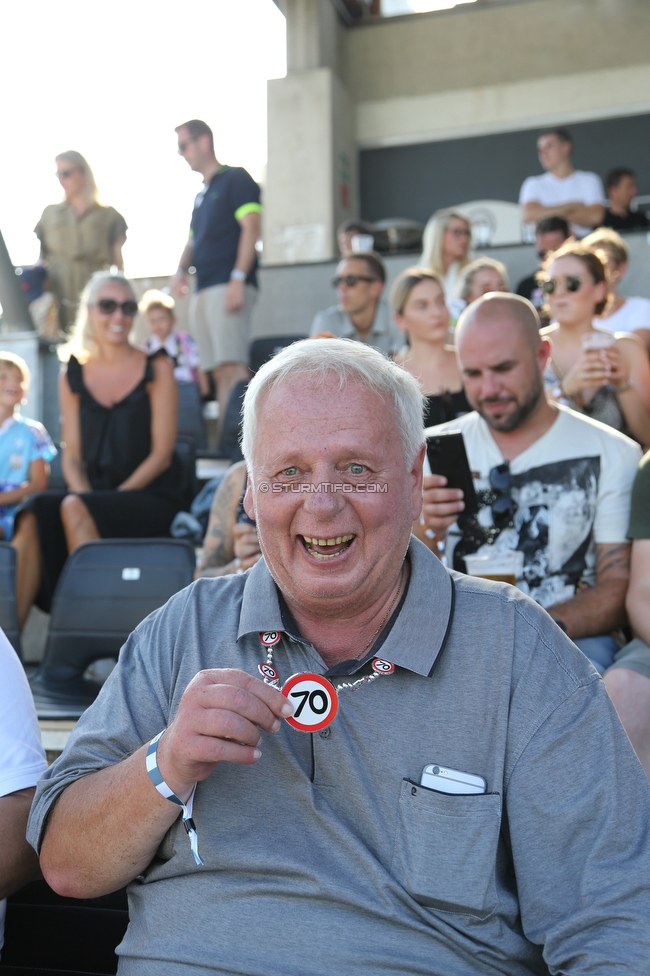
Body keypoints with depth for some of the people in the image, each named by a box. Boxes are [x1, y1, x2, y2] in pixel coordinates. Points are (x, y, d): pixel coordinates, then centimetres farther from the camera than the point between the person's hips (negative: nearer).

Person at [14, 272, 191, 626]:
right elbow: (72, 456, 9)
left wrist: (114, 495, -13)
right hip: (96, 497, 3)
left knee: (73, 508, -32)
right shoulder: (73, 377, 13)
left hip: (154, 499, -3)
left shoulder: (157, 369, 3)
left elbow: (161, 453, -4)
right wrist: (86, 493, -11)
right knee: (34, 515, -27)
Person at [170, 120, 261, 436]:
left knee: (232, 366, -17)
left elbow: (251, 227, -10)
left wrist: (238, 278, -20)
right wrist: (181, 270, 9)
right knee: (218, 372, 5)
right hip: (203, 290, 9)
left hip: (228, 286, -9)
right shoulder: (201, 194, 26)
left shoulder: (235, 179, 1)